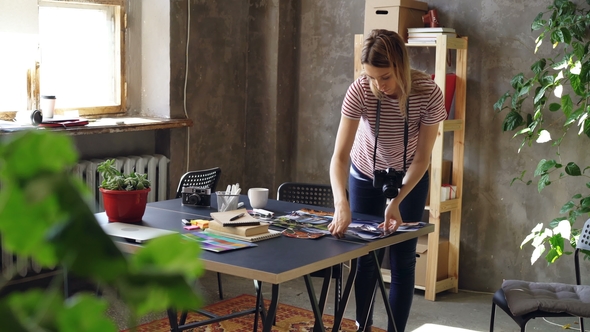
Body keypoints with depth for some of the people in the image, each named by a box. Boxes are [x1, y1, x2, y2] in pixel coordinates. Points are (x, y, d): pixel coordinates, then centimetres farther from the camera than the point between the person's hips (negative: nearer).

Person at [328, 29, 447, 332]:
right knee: (366, 258, 8)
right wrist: (341, 203, -49)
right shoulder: (359, 91, -30)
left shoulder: (429, 94, -30)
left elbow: (422, 157, -21)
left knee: (402, 261, 0)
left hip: (409, 179, 0)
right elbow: (340, 154, -34)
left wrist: (397, 202, -31)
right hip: (365, 176, 1)